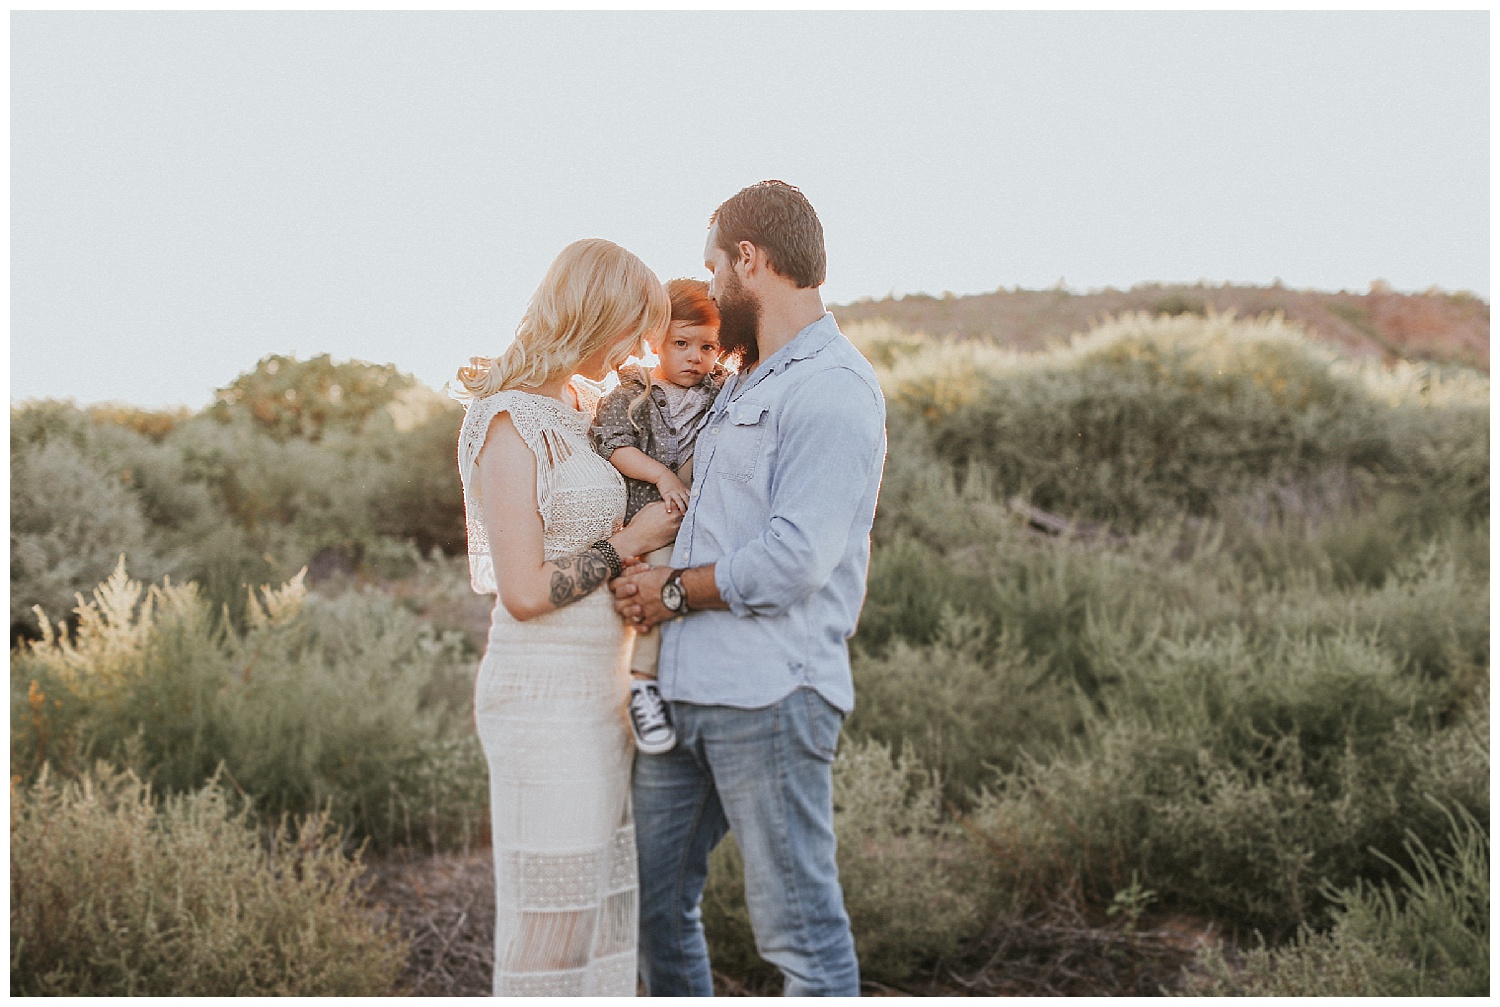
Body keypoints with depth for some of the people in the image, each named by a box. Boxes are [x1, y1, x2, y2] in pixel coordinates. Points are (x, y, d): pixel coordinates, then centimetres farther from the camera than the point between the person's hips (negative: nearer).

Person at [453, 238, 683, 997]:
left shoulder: (578, 409, 12)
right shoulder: (510, 423, -14)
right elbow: (526, 593, -19)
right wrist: (628, 544, -10)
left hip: (599, 694, 9)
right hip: (545, 698, -9)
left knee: (604, 902, 14)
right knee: (552, 915, -1)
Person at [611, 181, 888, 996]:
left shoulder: (834, 390, -10)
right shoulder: (741, 386, 20)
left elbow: (795, 558, -20)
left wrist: (672, 591, -8)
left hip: (771, 693, -9)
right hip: (682, 689, 9)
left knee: (796, 924, -3)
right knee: (655, 899, 15)